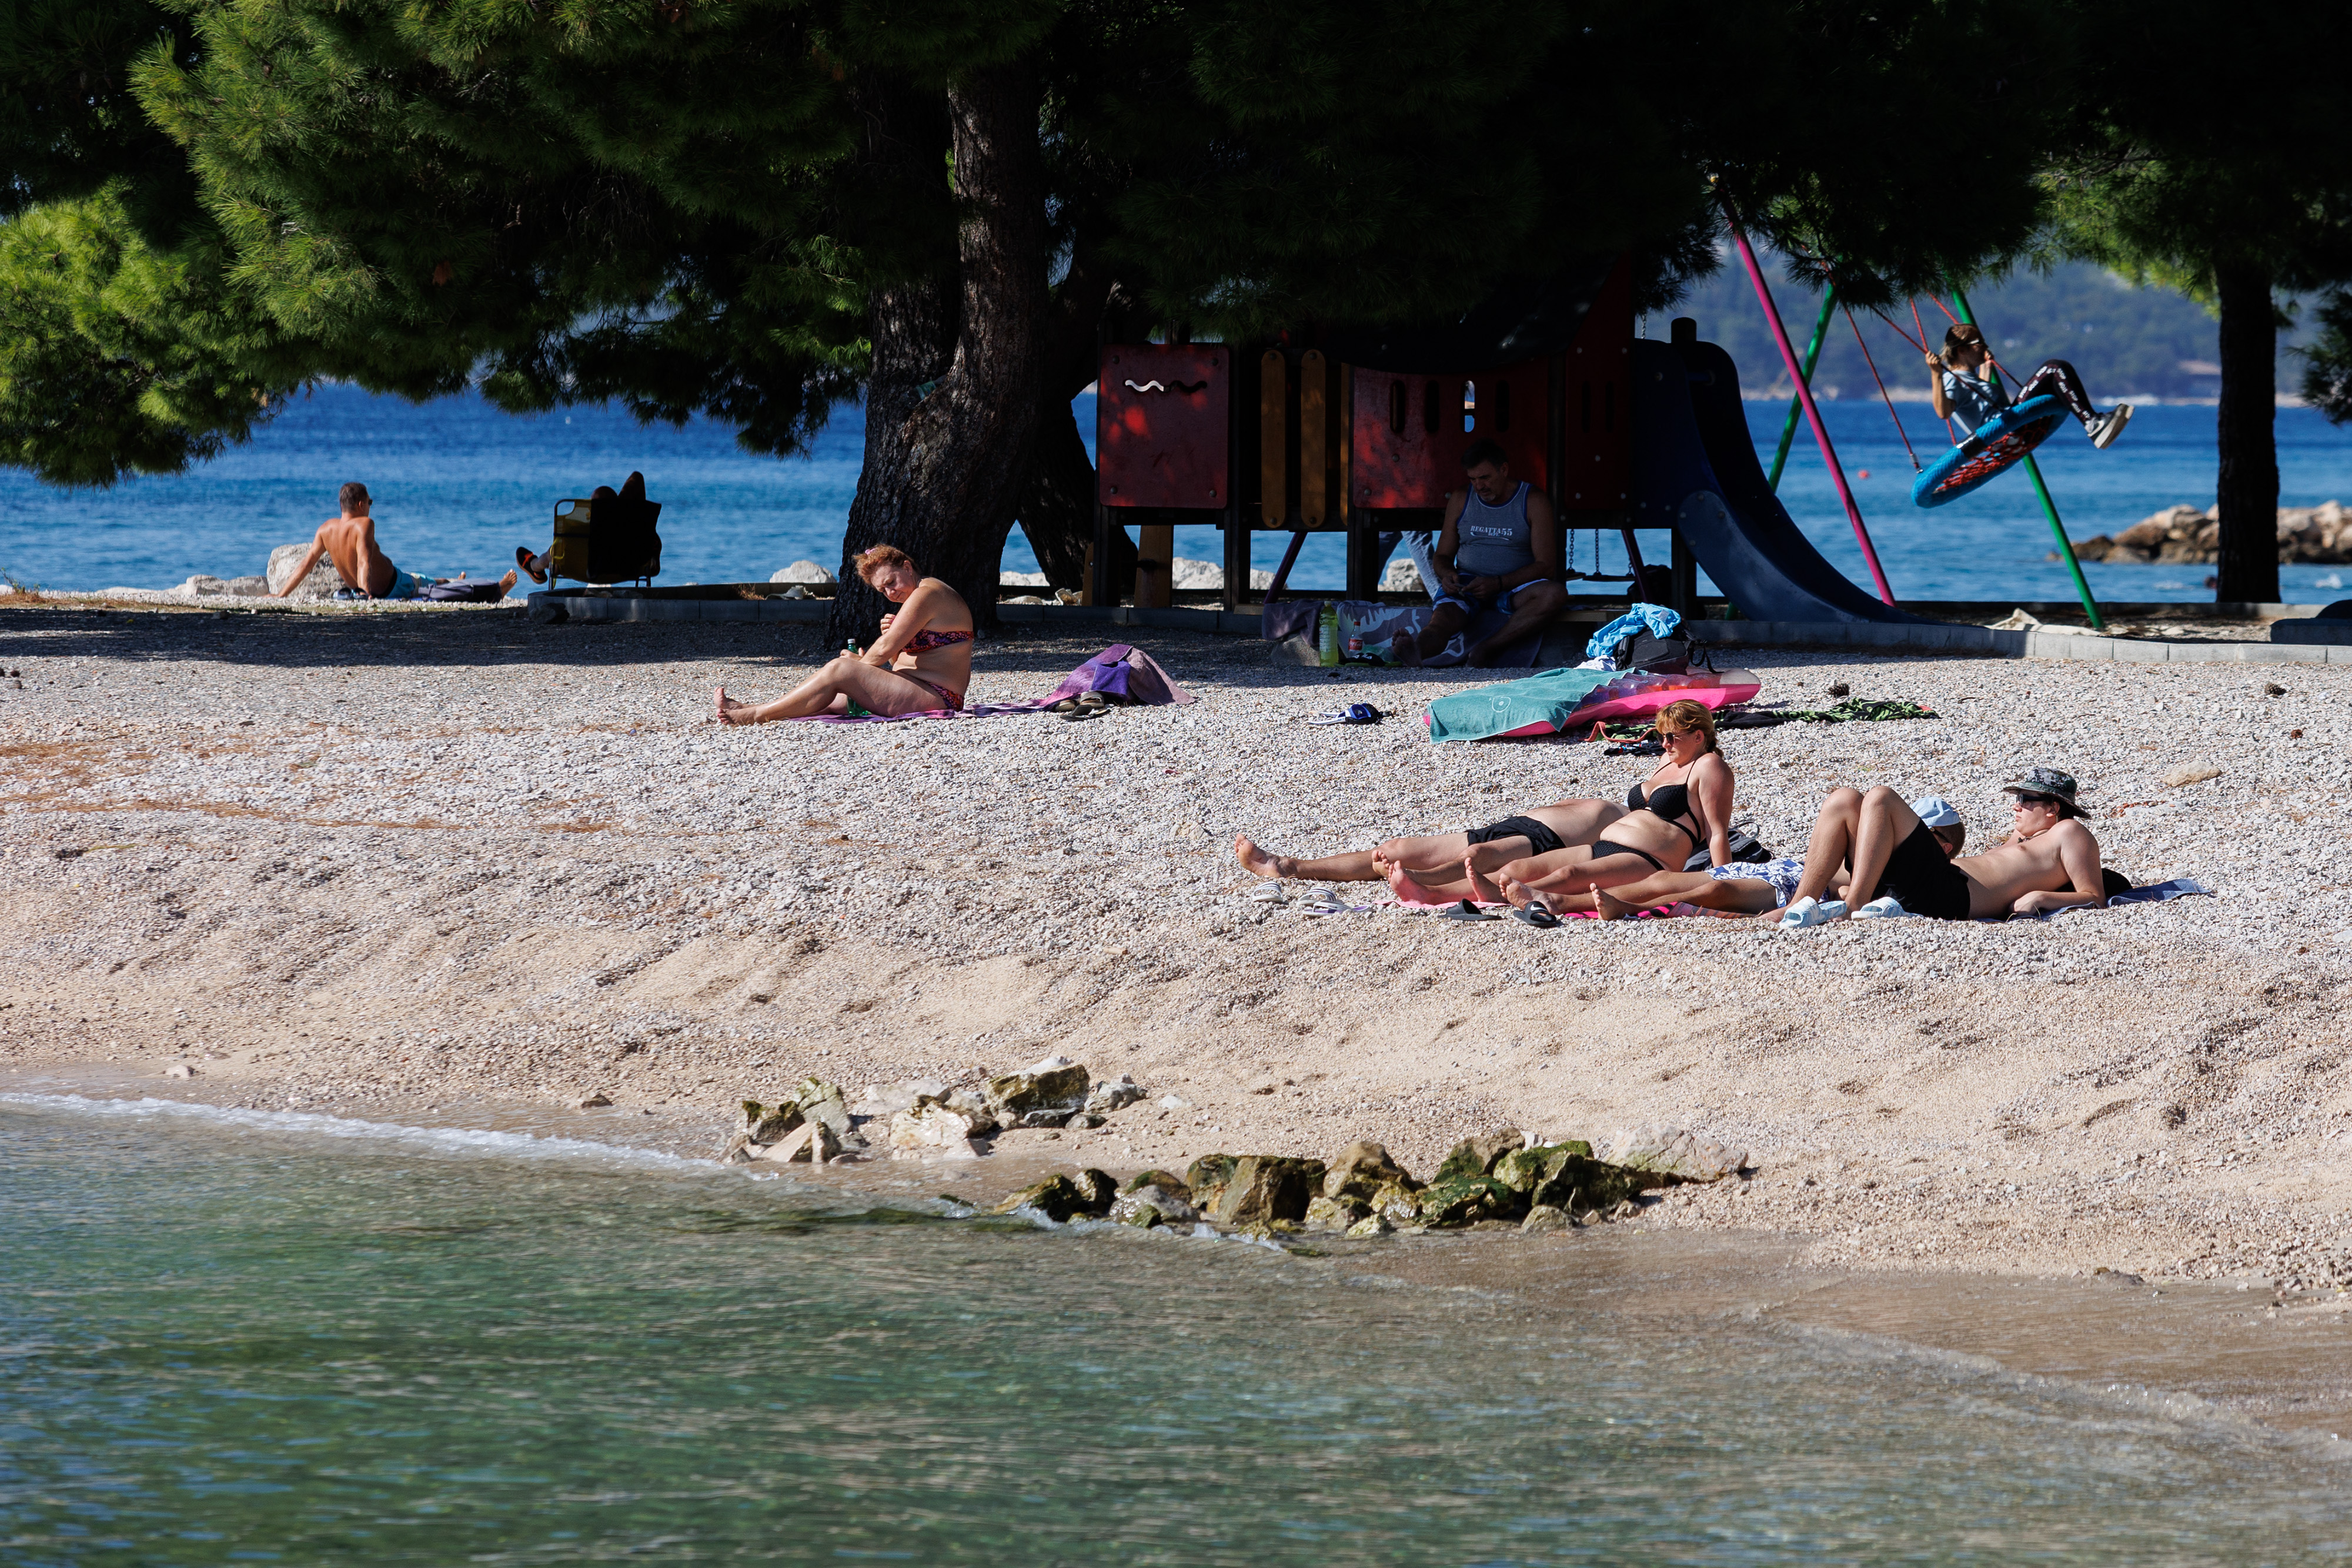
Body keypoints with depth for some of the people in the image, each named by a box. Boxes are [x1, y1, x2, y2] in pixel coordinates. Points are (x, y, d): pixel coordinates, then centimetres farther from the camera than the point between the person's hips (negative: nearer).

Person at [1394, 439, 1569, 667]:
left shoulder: (1534, 502, 0)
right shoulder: (1460, 500, 11)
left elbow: (1546, 566, -6)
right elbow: (1442, 556, 18)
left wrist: (1498, 583, -21)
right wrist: (1447, 575, -9)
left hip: (1513, 587, -1)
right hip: (1467, 585, 1)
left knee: (1556, 595, -35)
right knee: (1445, 616, -34)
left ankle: (1486, 648, -45)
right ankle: (1417, 650, -69)